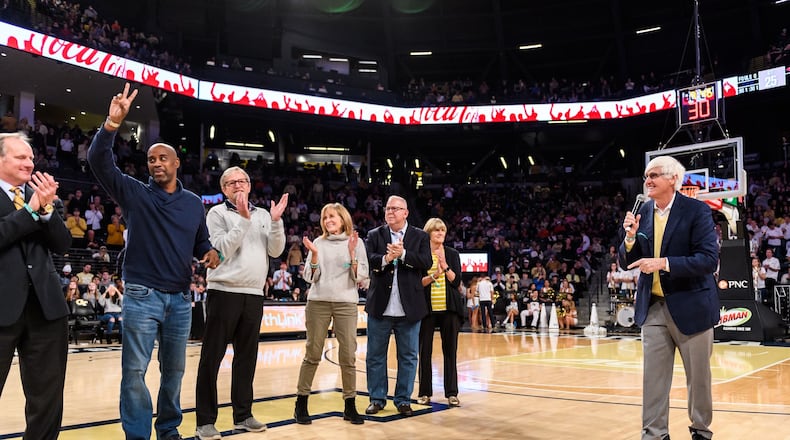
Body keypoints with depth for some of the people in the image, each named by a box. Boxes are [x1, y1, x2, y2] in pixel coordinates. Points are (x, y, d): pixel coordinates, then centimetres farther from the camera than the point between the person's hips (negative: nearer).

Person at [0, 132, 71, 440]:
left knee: (48, 395, 11)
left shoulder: (41, 195, 12)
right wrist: (31, 209, -13)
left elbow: (62, 245, 4)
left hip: (45, 304, 4)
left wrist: (47, 209, -9)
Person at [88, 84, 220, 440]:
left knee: (174, 369, 12)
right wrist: (113, 123, -25)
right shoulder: (134, 193, 0)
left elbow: (200, 242, 16)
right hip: (142, 296, -3)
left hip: (180, 298, 3)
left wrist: (210, 252, -8)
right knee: (134, 370, -1)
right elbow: (99, 161, -11)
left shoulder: (193, 203, 9)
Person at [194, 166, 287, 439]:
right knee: (212, 357, 0)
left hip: (254, 294, 5)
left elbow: (275, 251, 3)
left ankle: (242, 414, 23)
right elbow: (222, 250, -13)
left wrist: (276, 222, -10)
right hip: (224, 292, -5)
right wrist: (243, 219, -17)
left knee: (246, 357, 12)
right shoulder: (217, 213, -1)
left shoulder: (263, 215, 12)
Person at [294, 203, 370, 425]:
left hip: (346, 303, 0)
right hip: (318, 302, 1)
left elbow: (362, 279, 1)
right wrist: (314, 255, -9)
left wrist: (352, 255, -11)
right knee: (312, 354, 2)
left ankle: (350, 405, 10)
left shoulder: (356, 242, 5)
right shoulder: (319, 243, 8)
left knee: (348, 355, -1)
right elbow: (310, 277, 5)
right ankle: (301, 404, 12)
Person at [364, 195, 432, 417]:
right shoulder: (374, 235, 6)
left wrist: (403, 254, -21)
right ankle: (377, 399, 22)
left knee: (408, 356, 7)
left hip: (409, 308, 0)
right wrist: (385, 259, -26)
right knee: (375, 356, 9)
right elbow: (367, 260, -9)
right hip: (380, 307, 1)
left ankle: (403, 399, 20)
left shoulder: (420, 237, 5)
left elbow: (426, 262, -10)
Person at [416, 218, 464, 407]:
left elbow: (456, 281, -1)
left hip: (449, 308, 2)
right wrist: (433, 276, -19)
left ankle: (451, 393, 11)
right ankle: (425, 392, 12)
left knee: (450, 351, 4)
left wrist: (445, 266, -14)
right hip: (427, 308, -1)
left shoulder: (452, 254, 7)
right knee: (425, 351, 1)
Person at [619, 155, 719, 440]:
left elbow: (709, 259, -19)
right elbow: (627, 263, 5)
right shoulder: (643, 213, 4)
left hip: (691, 306, -4)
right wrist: (631, 237, -14)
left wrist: (663, 263, -26)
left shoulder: (697, 211, -11)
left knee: (698, 376, 11)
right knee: (653, 376, 7)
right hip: (653, 307, 4)